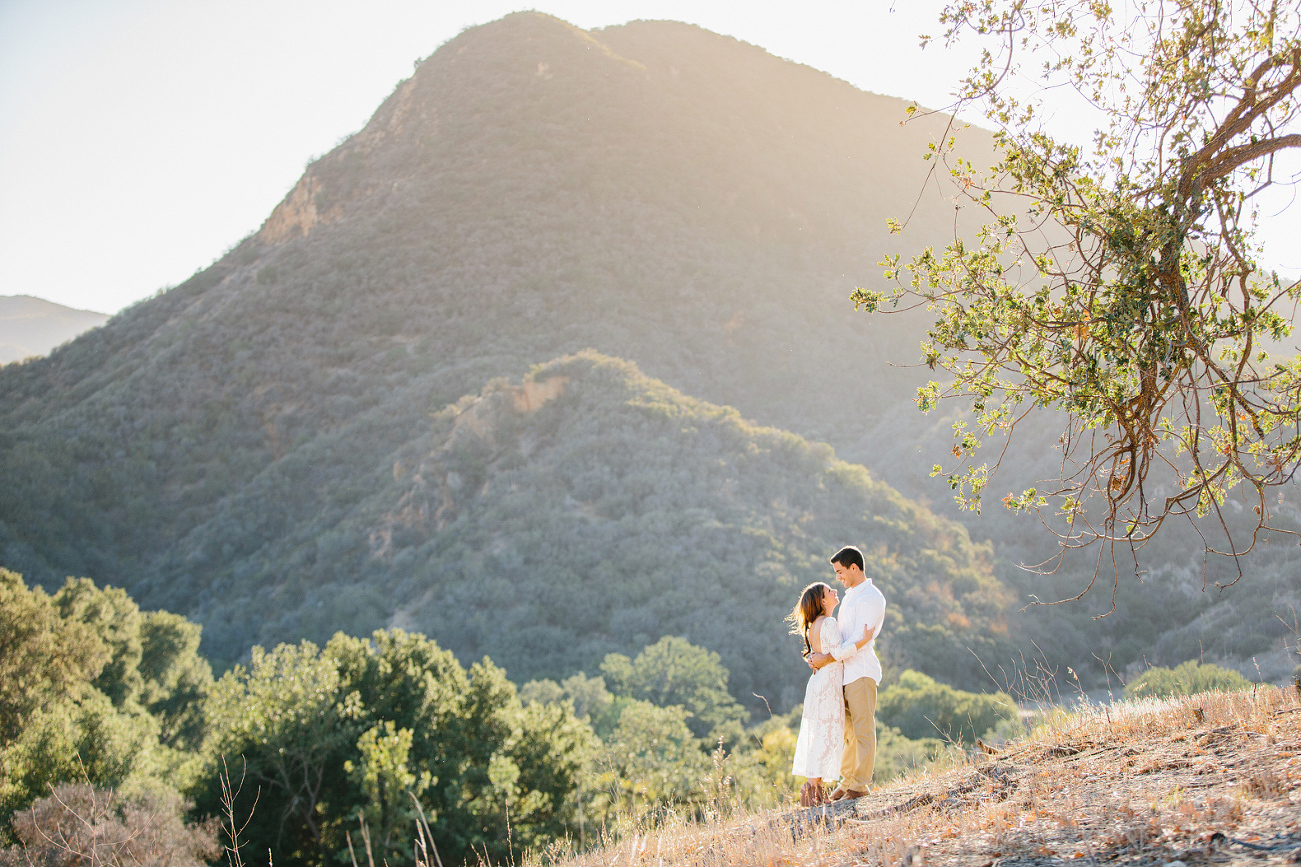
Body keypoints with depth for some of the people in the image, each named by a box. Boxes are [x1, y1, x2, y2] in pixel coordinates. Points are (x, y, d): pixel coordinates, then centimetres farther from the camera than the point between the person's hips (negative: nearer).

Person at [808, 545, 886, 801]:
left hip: (862, 671, -9)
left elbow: (858, 641, -17)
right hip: (845, 671, 9)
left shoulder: (871, 598, -12)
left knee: (863, 728, -4)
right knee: (847, 729, 11)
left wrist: (827, 659, -16)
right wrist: (819, 655, 5)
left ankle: (860, 784, -1)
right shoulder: (850, 595, 18)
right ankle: (846, 781, 17)